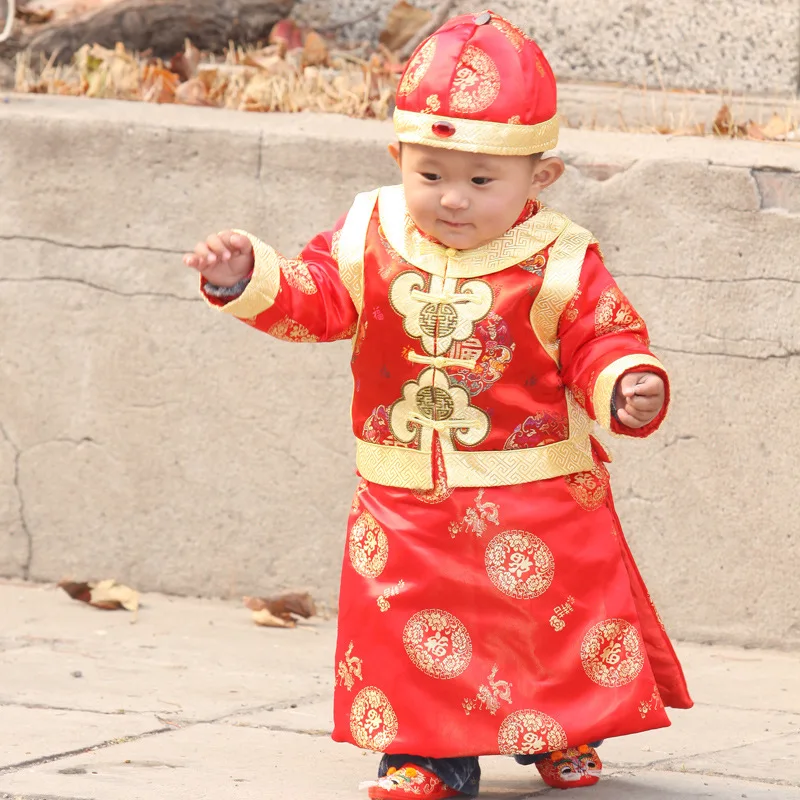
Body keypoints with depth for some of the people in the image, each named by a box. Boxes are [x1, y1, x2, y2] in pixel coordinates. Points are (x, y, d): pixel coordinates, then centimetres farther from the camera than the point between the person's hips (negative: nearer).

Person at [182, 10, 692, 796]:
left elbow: (603, 342, -11)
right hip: (406, 498, 2)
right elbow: (312, 301, 1)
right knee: (409, 627, -1)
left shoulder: (559, 265, -11)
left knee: (554, 614, 9)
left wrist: (627, 385, -32)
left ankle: (561, 731, 33)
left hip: (537, 497, -2)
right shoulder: (370, 239, -3)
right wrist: (249, 278, -16)